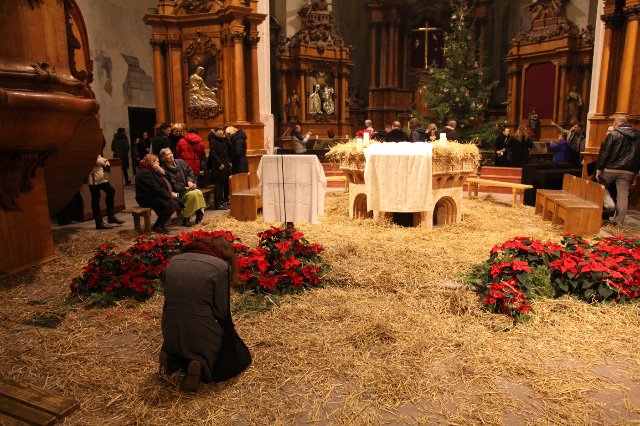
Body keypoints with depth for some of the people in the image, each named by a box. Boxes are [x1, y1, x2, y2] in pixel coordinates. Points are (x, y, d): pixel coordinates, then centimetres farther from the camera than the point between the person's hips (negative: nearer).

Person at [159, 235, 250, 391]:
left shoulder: (174, 261, 9)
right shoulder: (220, 266, -10)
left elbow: (168, 298, 13)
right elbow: (221, 311, -9)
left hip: (171, 336, 7)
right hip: (200, 336, -7)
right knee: (241, 357, 15)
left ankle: (173, 358, 8)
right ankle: (201, 365, -9)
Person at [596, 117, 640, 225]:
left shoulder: (614, 134, -4)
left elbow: (604, 153, -8)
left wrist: (599, 170, -4)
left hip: (611, 168, -4)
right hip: (628, 171, 4)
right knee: (623, 196, 5)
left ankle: (609, 204, -6)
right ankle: (619, 221, 8)